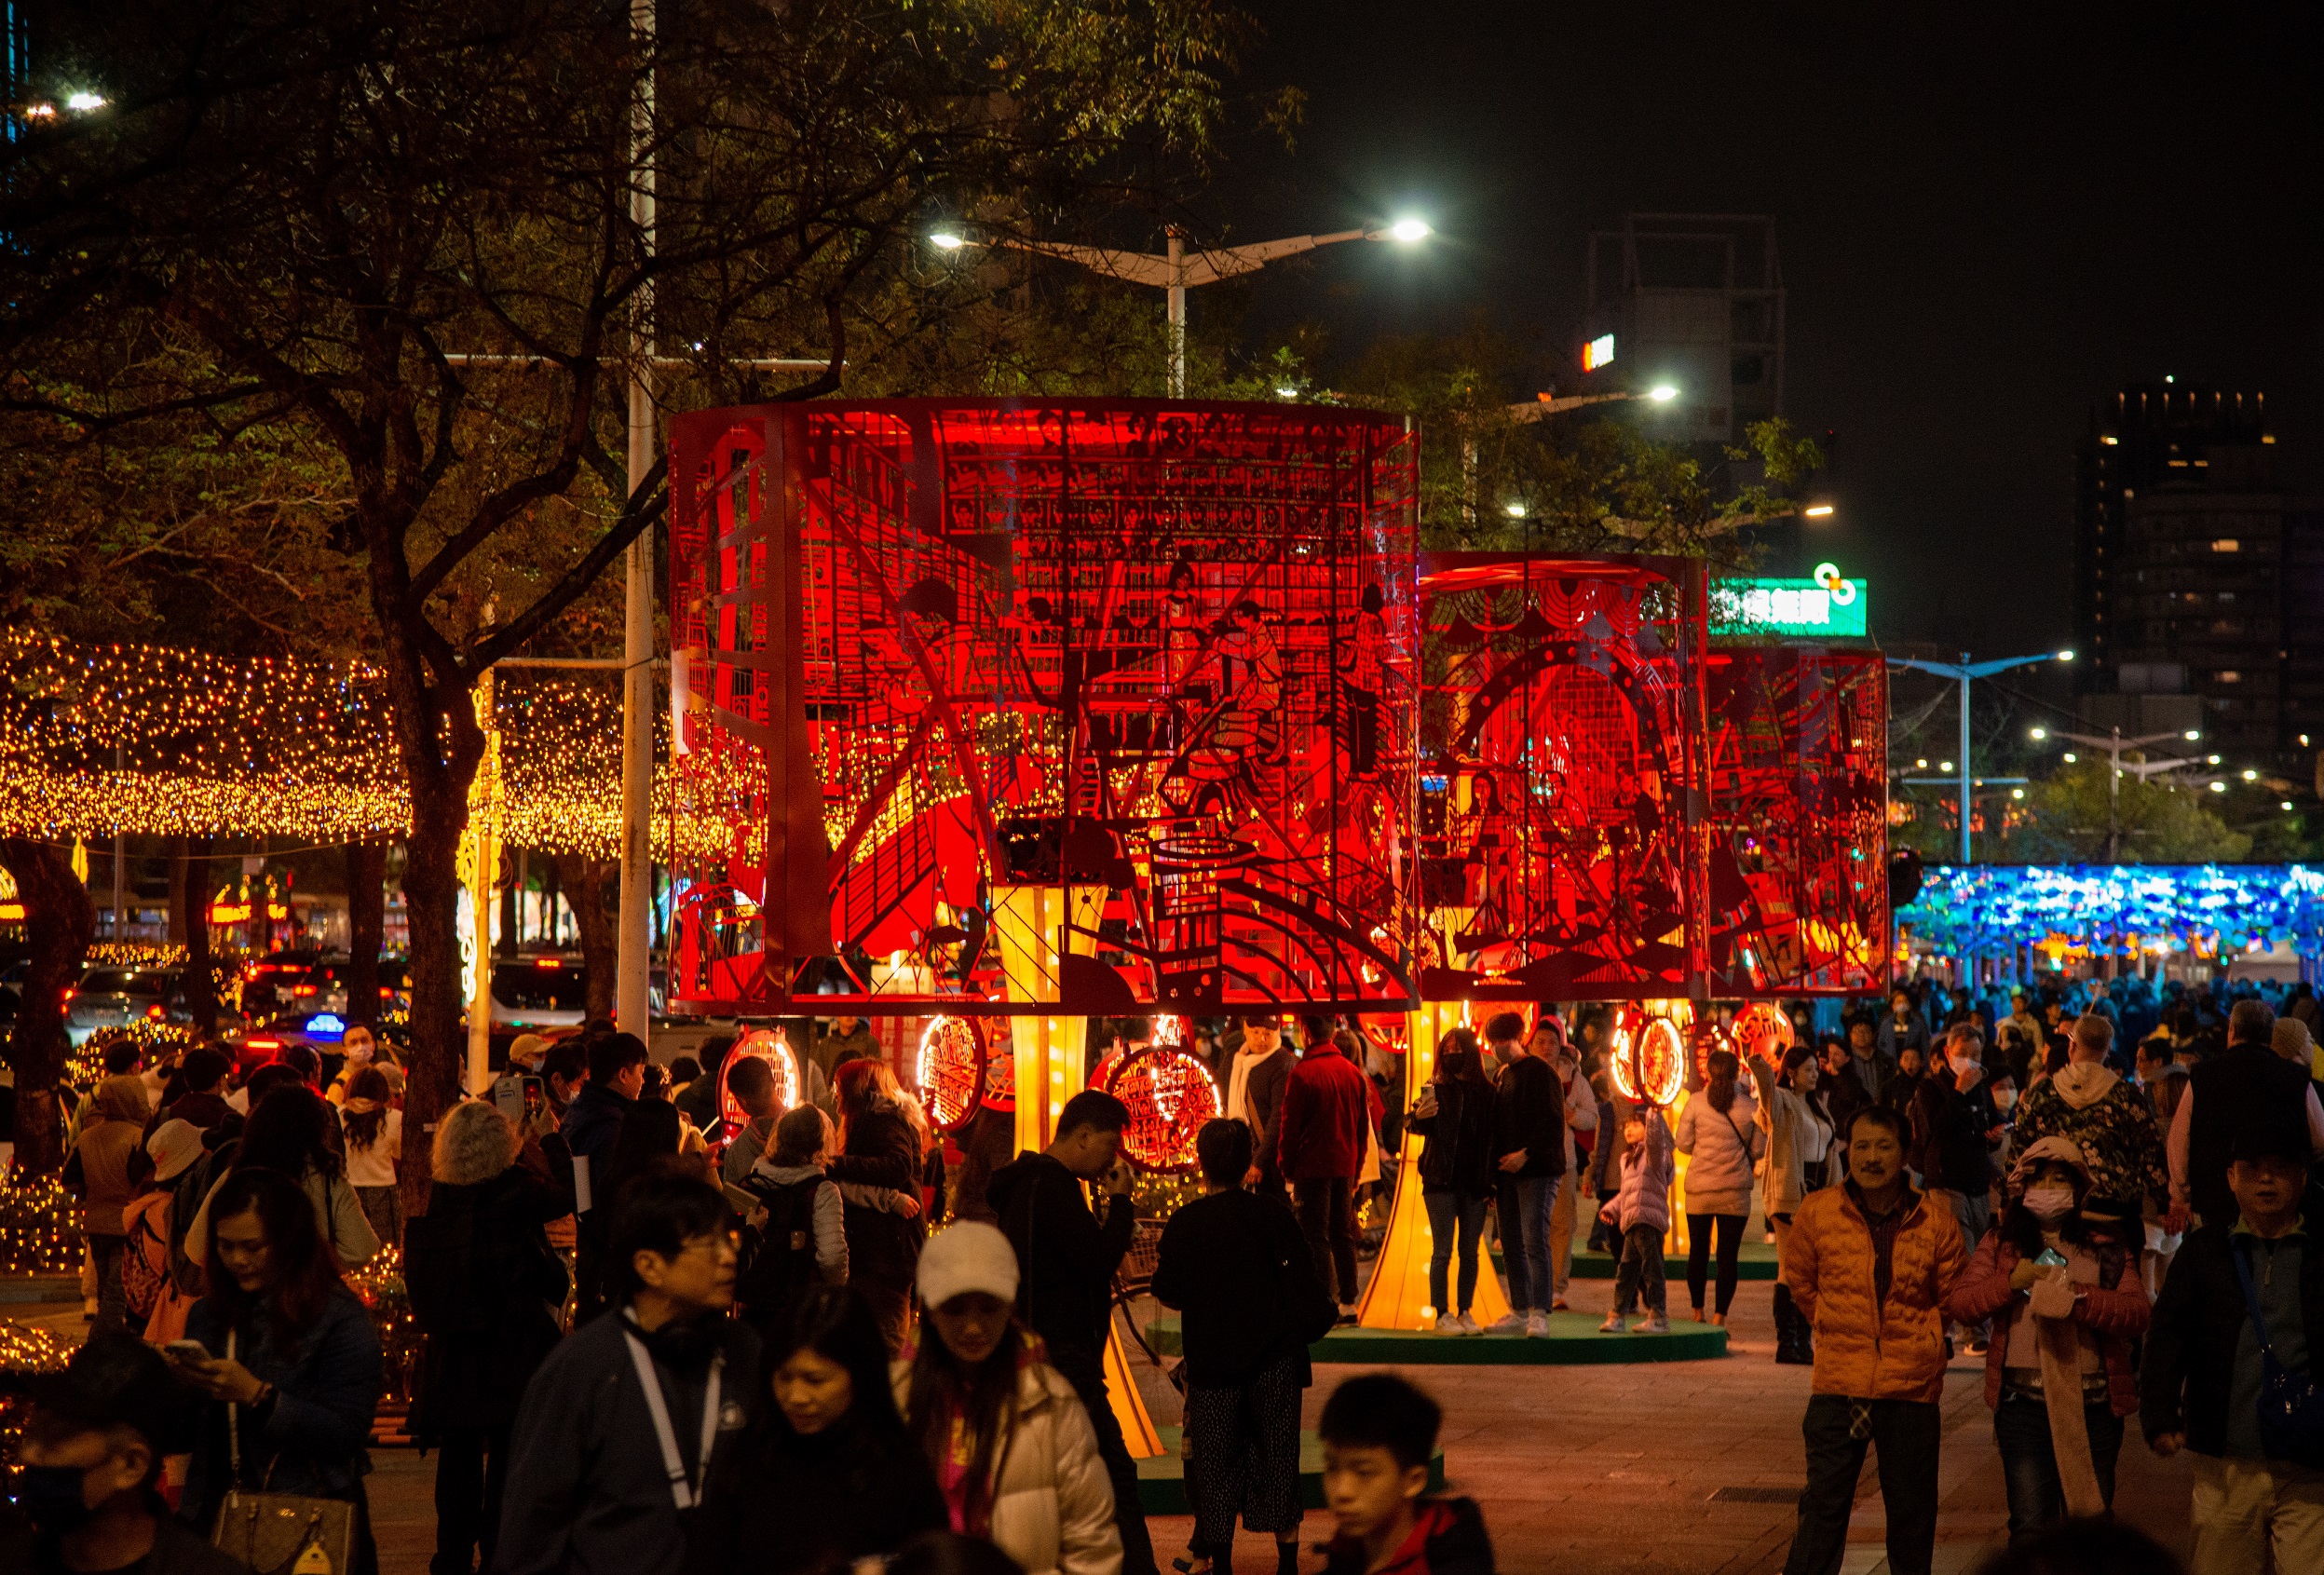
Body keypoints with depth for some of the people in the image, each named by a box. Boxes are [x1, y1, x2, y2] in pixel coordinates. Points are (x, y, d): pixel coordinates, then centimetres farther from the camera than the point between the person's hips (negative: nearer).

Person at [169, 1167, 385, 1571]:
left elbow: (348, 1434, -12)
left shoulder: (339, 1318, -4)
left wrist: (257, 1395, -19)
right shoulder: (207, 1316, 12)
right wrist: (176, 1382, -6)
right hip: (215, 1518, 4)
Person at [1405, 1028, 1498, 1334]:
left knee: (1470, 1251, 6)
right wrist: (1418, 1117, -33)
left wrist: (1492, 1180, 0)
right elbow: (1422, 1127, -10)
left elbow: (1495, 1137, 5)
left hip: (1475, 1182, 2)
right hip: (1441, 1181, -2)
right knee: (1442, 1251, -1)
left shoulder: (1487, 1092, 4)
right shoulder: (1437, 1090, 0)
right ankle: (1442, 1315, 2)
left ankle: (1464, 1312, 14)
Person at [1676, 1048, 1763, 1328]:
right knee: (1728, 1255, 2)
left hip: (1699, 1189, 0)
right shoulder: (1750, 1106, -4)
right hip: (1735, 1189, 0)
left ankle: (1698, 1312, 22)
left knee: (1698, 1251, 14)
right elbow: (1758, 1149, 1)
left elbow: (1683, 1144, -2)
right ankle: (1719, 1317, -2)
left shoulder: (1696, 1103, -6)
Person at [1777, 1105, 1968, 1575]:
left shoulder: (1936, 1223, -4)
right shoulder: (1817, 1213, -4)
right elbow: (1800, 1282, 14)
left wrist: (1919, 1341, 6)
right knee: (1823, 1505, -1)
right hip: (1839, 1382, 0)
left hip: (1911, 1386, 1)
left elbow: (1950, 1298, 12)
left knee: (1912, 1510, 11)